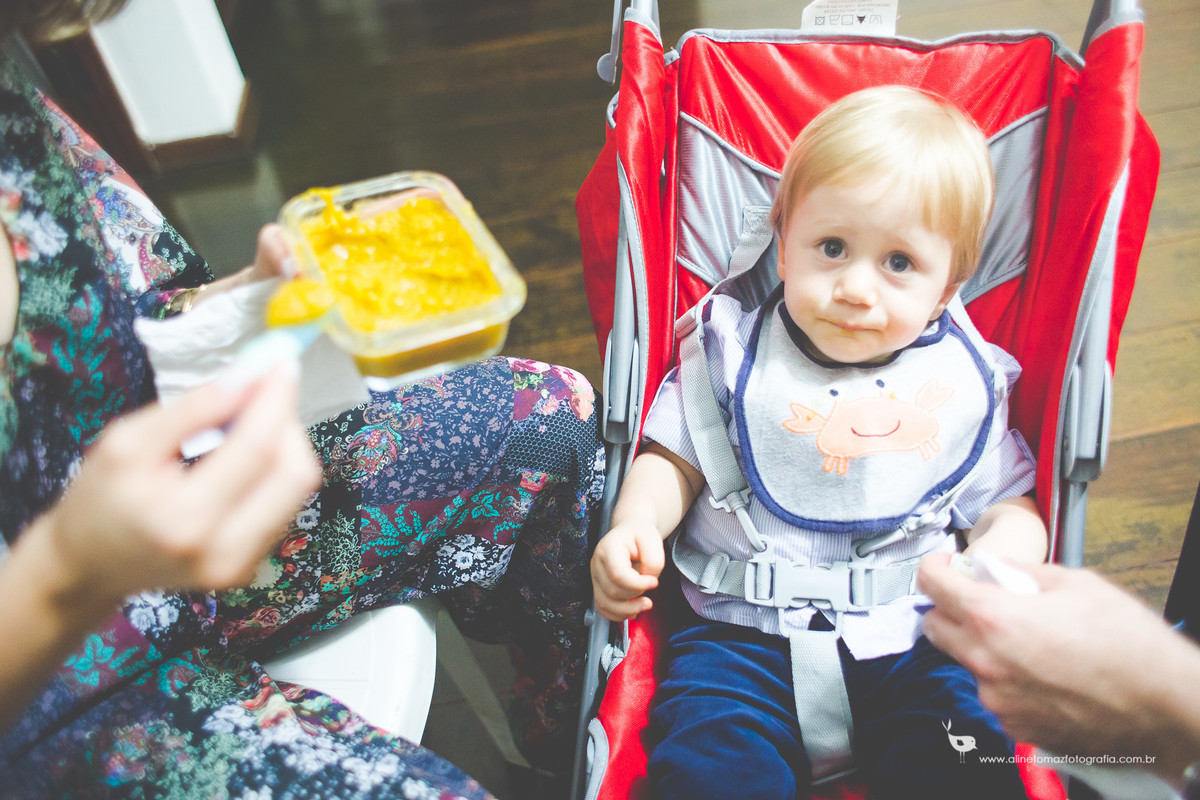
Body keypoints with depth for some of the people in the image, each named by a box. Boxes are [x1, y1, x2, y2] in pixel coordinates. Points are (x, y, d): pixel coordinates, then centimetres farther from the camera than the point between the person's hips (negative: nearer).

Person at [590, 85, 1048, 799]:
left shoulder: (963, 383, 4)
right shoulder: (736, 350, 1)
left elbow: (1009, 506, 11)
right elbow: (674, 460, 6)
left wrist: (996, 564, -11)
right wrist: (635, 523, -14)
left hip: (910, 640, 2)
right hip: (747, 638, -1)